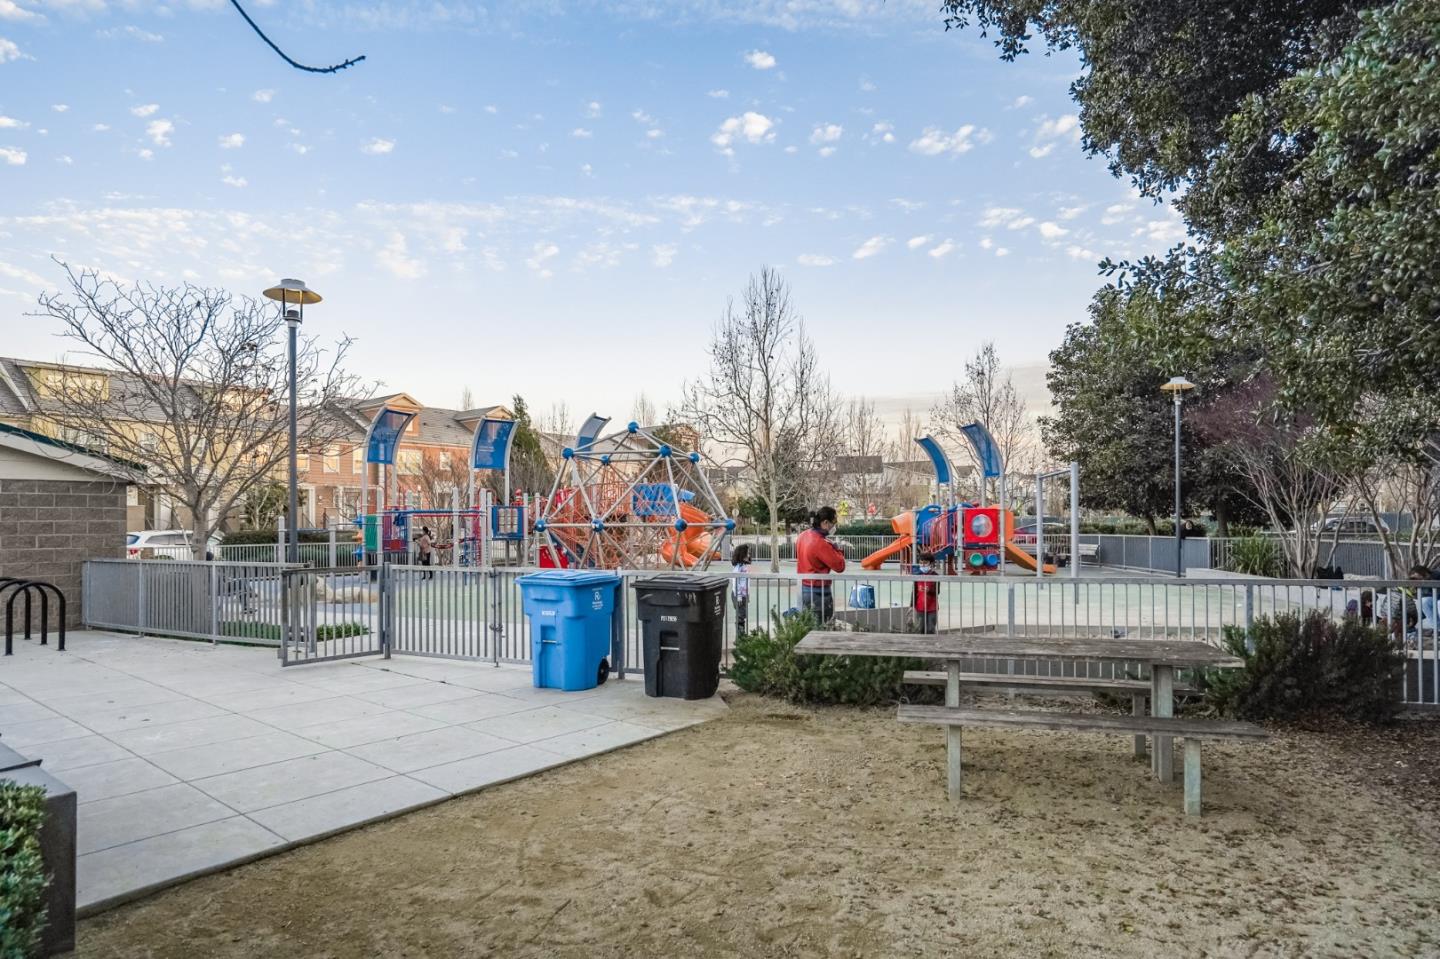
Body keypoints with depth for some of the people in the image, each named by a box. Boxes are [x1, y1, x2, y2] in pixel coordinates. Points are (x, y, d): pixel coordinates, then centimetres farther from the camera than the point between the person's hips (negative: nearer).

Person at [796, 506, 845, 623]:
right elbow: (840, 566, -20)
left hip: (803, 588, 9)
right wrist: (836, 549, -4)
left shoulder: (802, 536, 4)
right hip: (818, 592, -9)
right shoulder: (821, 544, -23)